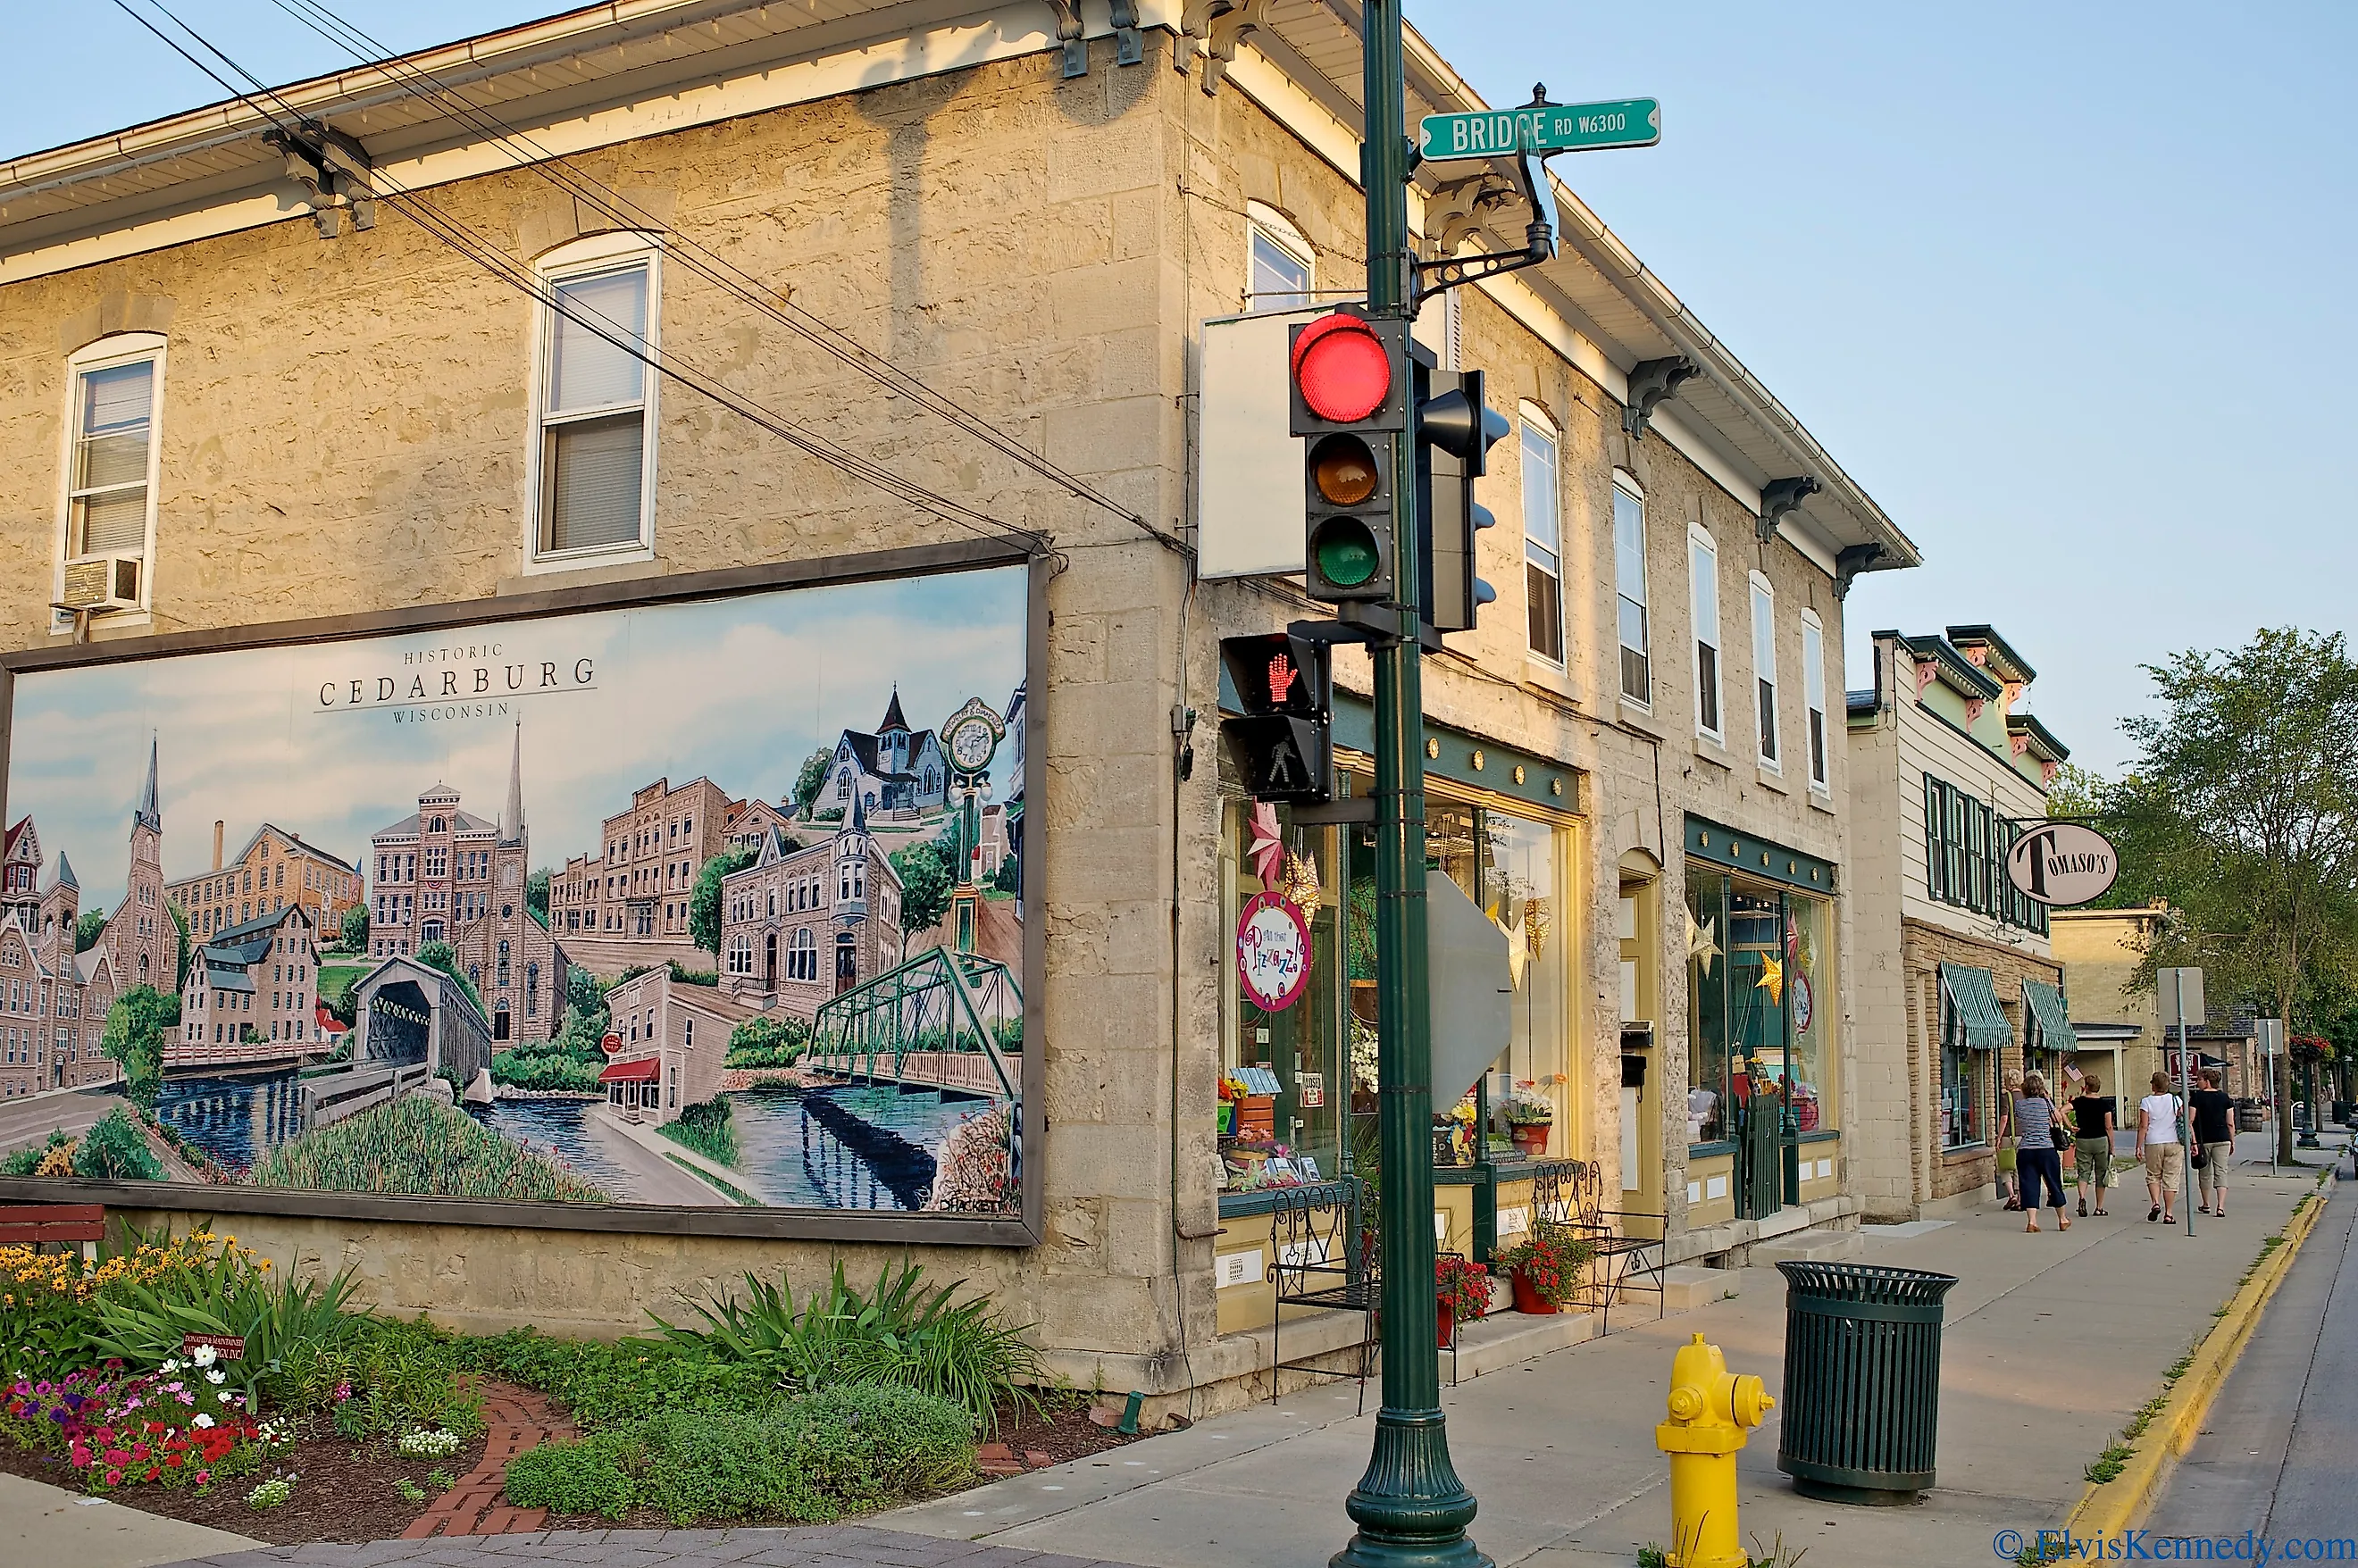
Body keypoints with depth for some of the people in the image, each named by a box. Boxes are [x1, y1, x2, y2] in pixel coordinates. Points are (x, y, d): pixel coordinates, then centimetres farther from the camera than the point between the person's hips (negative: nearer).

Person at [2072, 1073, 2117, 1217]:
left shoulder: (2078, 1101, -2)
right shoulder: (2104, 1104, -5)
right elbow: (2108, 1127, -6)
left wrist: (2070, 1126, -3)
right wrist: (2112, 1147, 1)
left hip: (2083, 1141, 1)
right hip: (2101, 1141, -1)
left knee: (2083, 1172, 6)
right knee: (2101, 1175, 9)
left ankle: (2082, 1198, -20)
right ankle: (2099, 1207, 11)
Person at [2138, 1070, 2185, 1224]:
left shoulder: (2146, 1102, -2)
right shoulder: (2176, 1100, 1)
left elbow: (2143, 1126, -5)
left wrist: (2139, 1147, -1)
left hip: (2153, 1144, -1)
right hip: (2174, 1143, 1)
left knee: (2153, 1175, 16)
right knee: (2171, 1178, 4)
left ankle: (2156, 1203, -6)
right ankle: (2168, 1214, 4)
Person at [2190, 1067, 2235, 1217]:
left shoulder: (2196, 1097, -5)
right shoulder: (2225, 1098, 3)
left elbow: (2191, 1121, -9)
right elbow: (2230, 1123, 3)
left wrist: (2193, 1141, -6)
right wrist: (2232, 1142, 11)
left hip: (2202, 1140, -1)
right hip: (2222, 1140, 1)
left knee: (2204, 1173, 12)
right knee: (2221, 1172, 0)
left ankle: (2206, 1205, 25)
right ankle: (2220, 1206, -12)